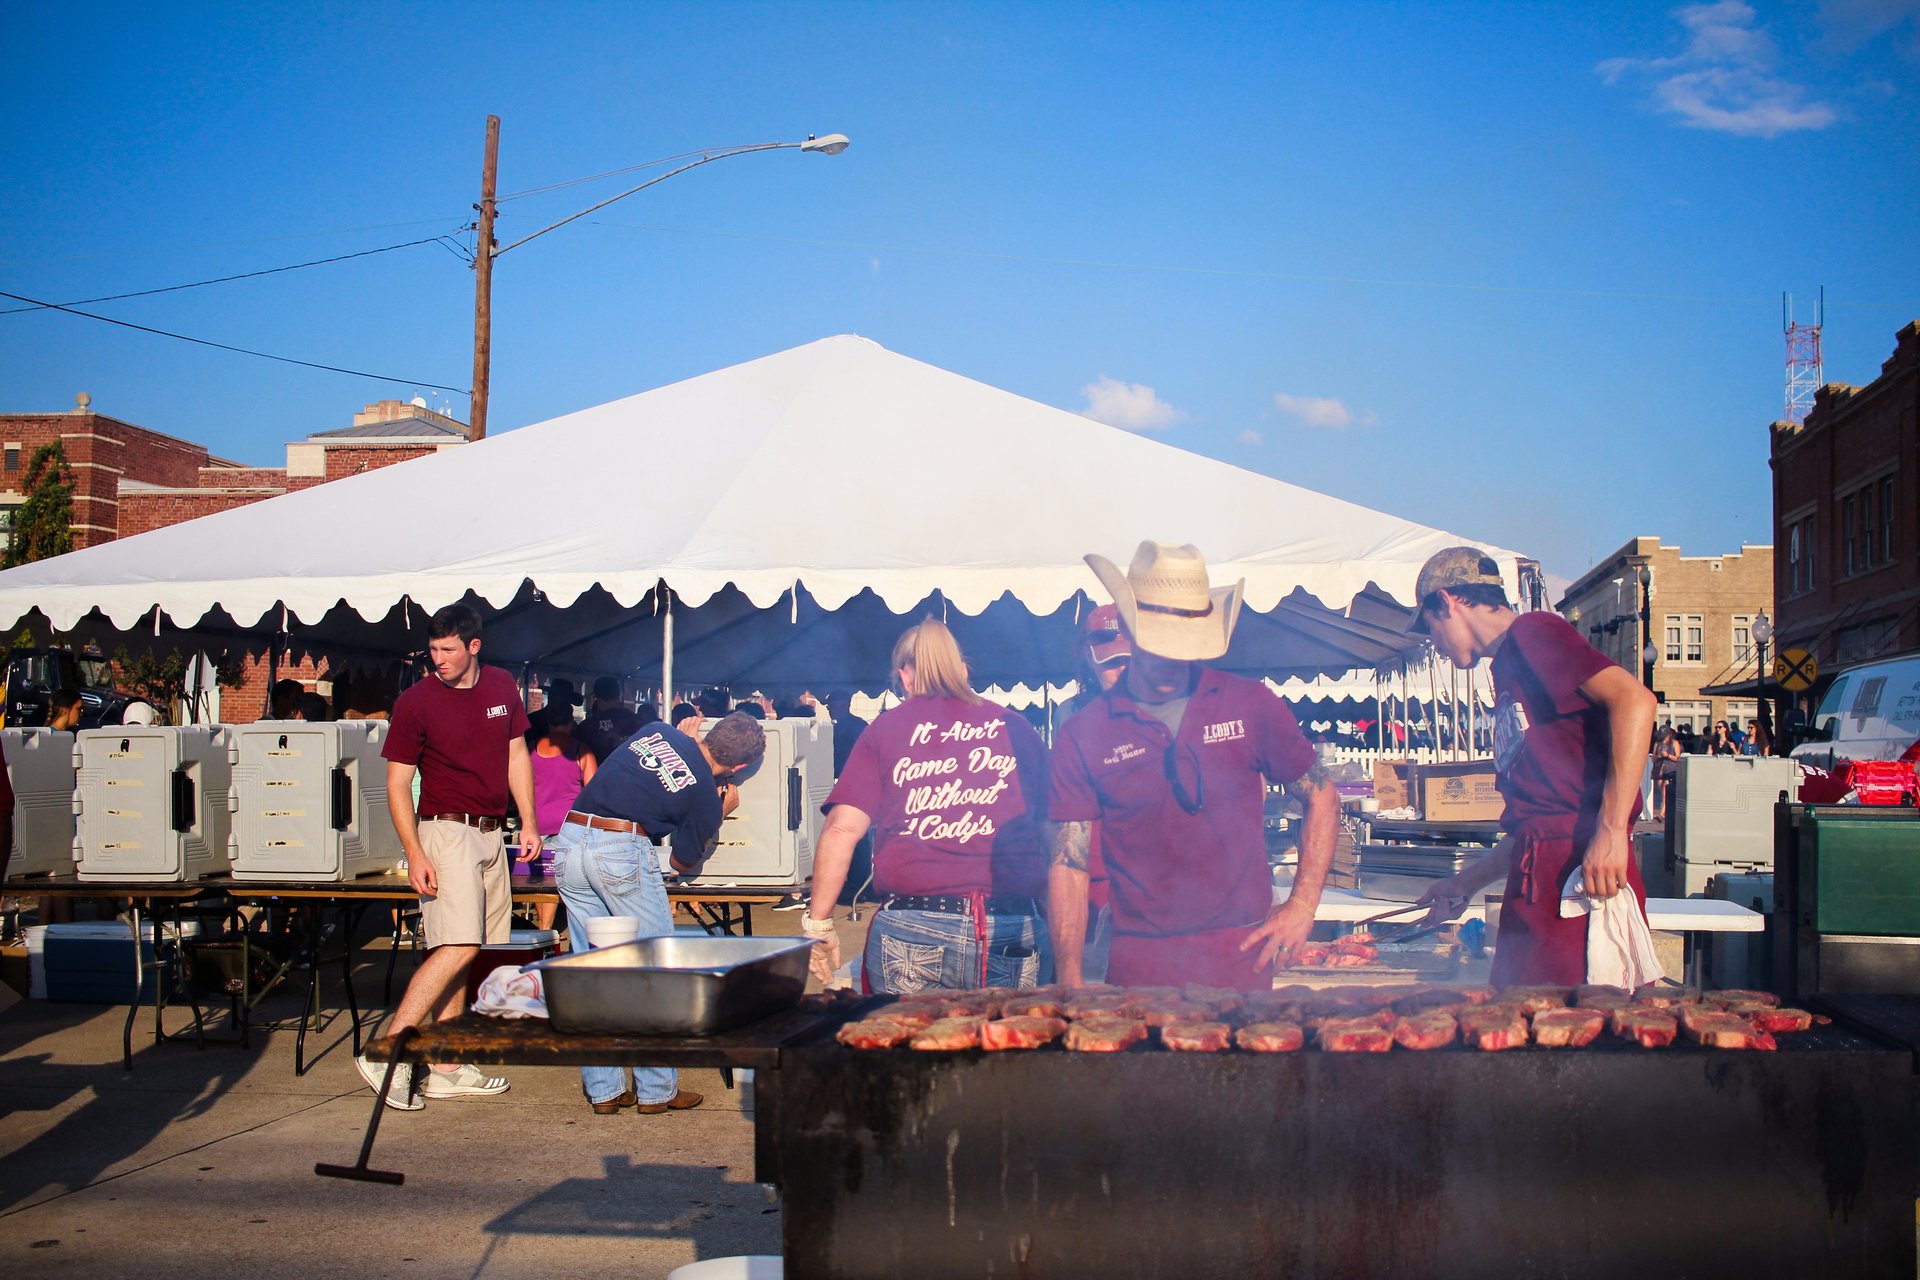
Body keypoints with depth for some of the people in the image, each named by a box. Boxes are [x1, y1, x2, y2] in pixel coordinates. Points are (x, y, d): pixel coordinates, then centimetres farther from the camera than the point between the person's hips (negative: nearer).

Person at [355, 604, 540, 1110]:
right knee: (459, 946, -18)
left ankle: (445, 1067, 10)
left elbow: (516, 756, 16)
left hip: (492, 835, 6)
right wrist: (415, 854, -15)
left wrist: (529, 823, 9)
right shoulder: (416, 702, -8)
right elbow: (398, 783, -6)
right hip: (446, 831, -6)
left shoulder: (502, 687, 8)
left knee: (466, 953, 6)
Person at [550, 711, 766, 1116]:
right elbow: (685, 863, 14)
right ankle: (656, 1090, 12)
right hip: (622, 847, -6)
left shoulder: (657, 730, 12)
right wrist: (721, 813, 22)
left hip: (569, 839, 6)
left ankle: (603, 1090, 18)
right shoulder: (705, 795, 0)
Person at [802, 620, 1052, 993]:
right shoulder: (1017, 729, 14)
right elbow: (1052, 833, 12)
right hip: (1015, 930, 2)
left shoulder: (886, 727, 8)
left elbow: (842, 828, -1)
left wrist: (818, 923, 3)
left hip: (911, 932, -2)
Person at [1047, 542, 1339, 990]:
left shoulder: (1253, 705, 1)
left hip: (1243, 955, 0)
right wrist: (1072, 983, -9)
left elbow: (1321, 798, 11)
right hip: (1138, 963, 0)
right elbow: (1069, 865, -1)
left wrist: (1302, 905, 0)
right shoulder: (1082, 734, -1)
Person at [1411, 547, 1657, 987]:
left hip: (1584, 872, -9)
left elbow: (1634, 700, -19)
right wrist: (1466, 883, 33)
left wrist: (1611, 830, -24)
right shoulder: (1507, 668, 24)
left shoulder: (1532, 632, -3)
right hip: (1535, 884, 9)